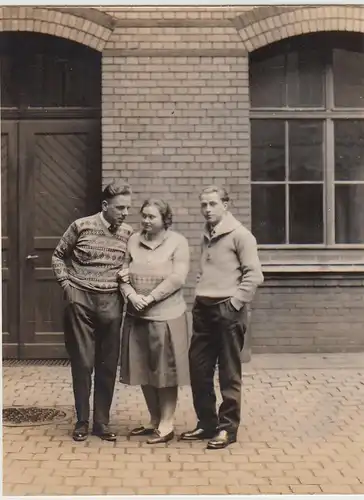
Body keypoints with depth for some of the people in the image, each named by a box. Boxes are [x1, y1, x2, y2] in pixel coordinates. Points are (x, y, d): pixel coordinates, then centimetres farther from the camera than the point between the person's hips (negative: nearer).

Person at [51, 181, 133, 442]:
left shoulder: (128, 234, 3)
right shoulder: (81, 226, -4)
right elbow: (58, 256, 6)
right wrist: (66, 284, -3)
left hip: (111, 304, 2)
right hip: (80, 302, -2)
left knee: (108, 366, 6)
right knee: (82, 364, 3)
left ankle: (102, 422, 18)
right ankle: (82, 422, 16)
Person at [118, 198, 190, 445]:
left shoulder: (178, 242, -4)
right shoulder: (133, 240, 8)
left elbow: (177, 278, -13)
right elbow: (123, 273, 6)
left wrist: (150, 298, -16)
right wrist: (132, 295, -12)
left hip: (166, 316, -5)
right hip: (137, 316, 5)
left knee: (165, 372, 3)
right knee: (144, 371, 11)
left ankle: (166, 424, 13)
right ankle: (154, 420, 25)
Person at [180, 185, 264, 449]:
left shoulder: (240, 235, -8)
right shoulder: (207, 236, 14)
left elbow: (254, 275, -13)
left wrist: (234, 302, -14)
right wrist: (199, 298, 12)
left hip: (228, 311, -7)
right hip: (203, 309, 7)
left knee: (229, 374, 2)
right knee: (199, 370, 10)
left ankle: (227, 428, 12)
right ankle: (206, 423, 23)